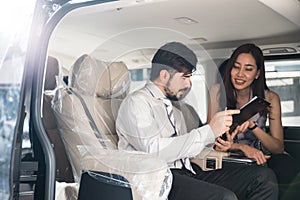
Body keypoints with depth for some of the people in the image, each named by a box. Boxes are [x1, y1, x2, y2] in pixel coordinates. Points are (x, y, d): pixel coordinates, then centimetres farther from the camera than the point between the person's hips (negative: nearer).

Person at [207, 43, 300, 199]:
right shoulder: (218, 92, -5)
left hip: (262, 156, 1)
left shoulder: (270, 98, -4)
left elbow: (279, 148, -11)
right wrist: (242, 147, -26)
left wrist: (252, 125, -29)